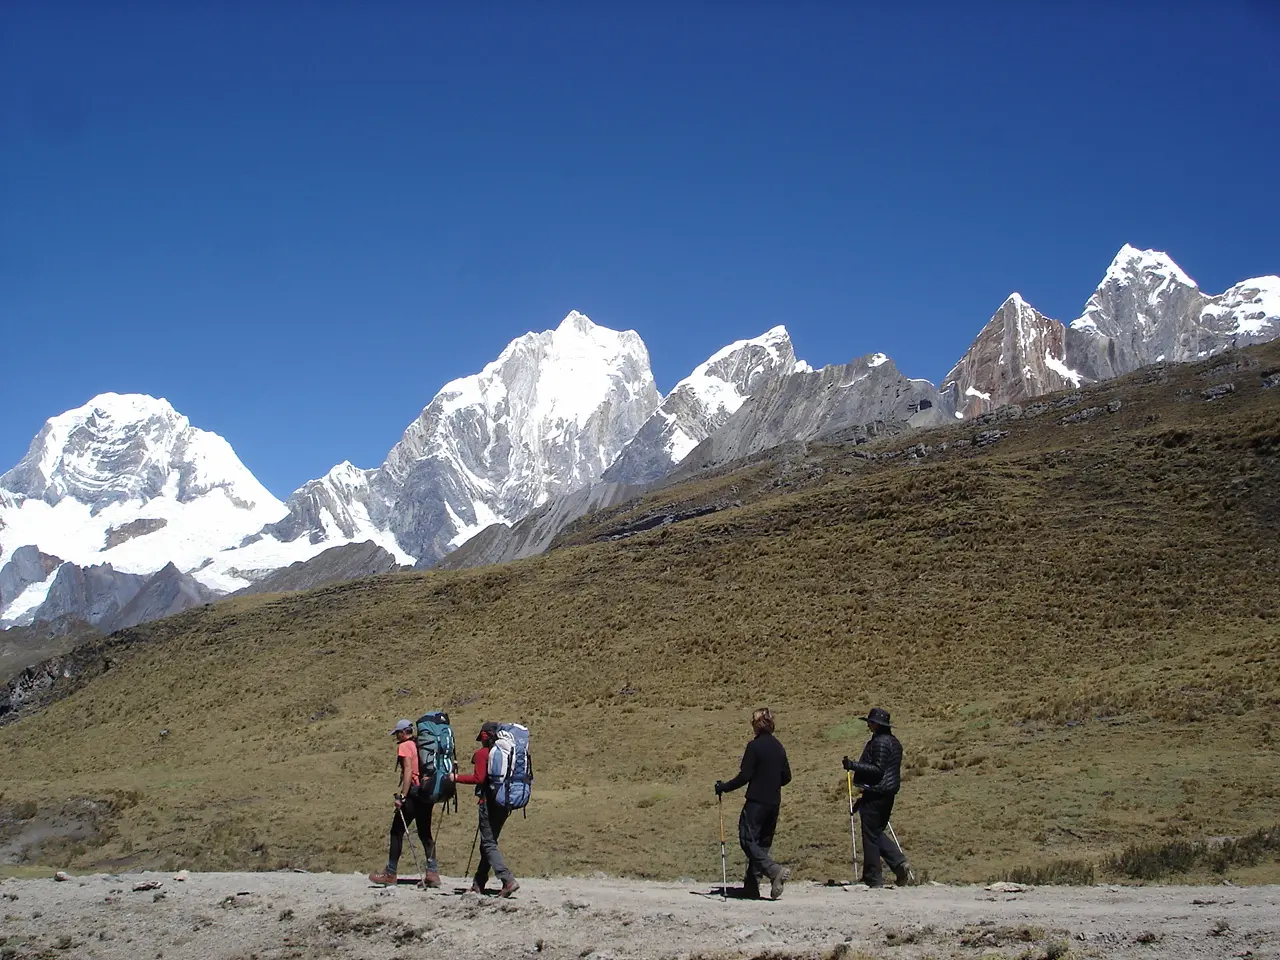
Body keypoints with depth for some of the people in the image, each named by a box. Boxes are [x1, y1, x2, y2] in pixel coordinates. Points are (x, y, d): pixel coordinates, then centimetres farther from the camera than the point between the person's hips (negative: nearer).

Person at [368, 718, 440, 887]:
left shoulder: (404, 746, -6)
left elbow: (408, 771, -18)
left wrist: (402, 796, -21)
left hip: (414, 793, -8)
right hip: (427, 793, 8)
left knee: (397, 831, 0)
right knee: (425, 834, 11)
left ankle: (390, 873, 3)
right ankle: (432, 873, 3)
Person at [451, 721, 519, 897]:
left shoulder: (482, 753, -8)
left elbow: (478, 778, -16)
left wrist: (457, 777, -5)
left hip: (489, 802, -7)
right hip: (504, 803, 7)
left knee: (489, 844, -4)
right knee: (489, 842, 16)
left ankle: (509, 880, -19)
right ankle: (478, 884, 21)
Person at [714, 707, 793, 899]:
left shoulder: (754, 746, -11)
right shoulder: (778, 747, 10)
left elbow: (744, 776, -15)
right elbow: (786, 777, 14)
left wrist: (723, 787, -4)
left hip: (756, 801, -7)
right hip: (774, 803, 7)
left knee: (748, 839, -6)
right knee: (762, 843, 10)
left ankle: (775, 870, -22)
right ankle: (751, 886, 9)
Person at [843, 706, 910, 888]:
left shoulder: (879, 742, -17)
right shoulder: (893, 742, 15)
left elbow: (878, 769, -23)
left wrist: (854, 765, -22)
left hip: (875, 794, -10)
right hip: (888, 793, 10)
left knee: (870, 835, -2)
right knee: (877, 832, 18)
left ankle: (873, 878, 2)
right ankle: (899, 863, 5)